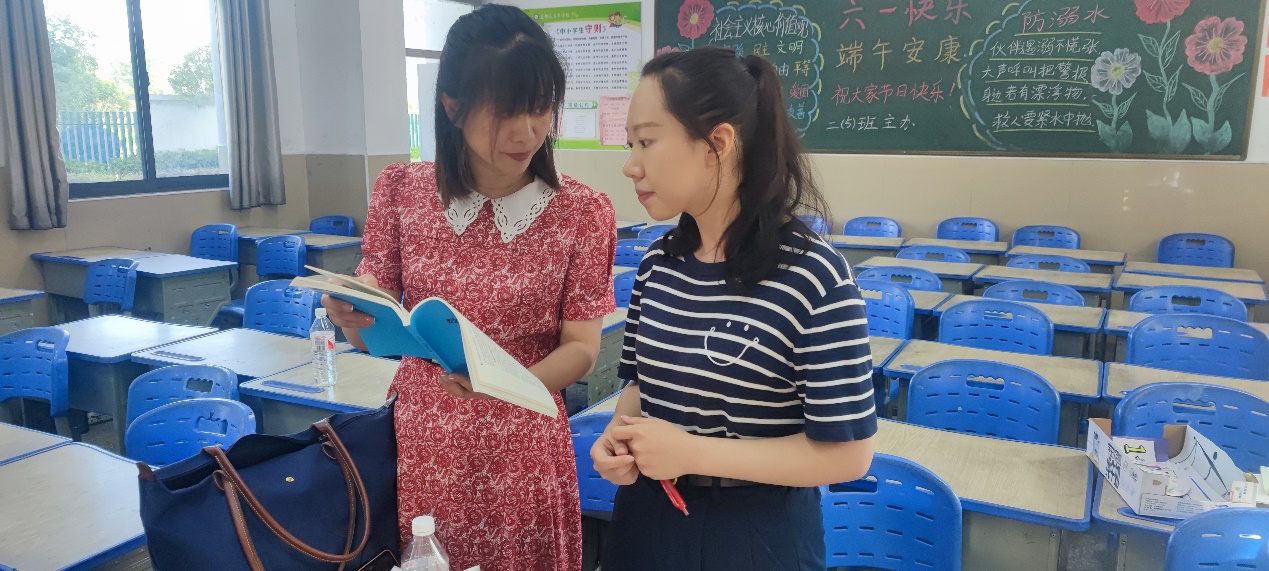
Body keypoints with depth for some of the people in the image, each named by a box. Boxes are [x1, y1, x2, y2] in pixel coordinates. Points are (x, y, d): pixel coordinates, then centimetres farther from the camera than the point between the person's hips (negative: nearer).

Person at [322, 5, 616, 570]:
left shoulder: (581, 212, -8)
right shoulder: (401, 191, -3)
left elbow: (581, 346, -6)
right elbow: (376, 331, 2)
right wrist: (351, 318, -21)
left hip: (521, 450, -1)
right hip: (419, 443, 2)